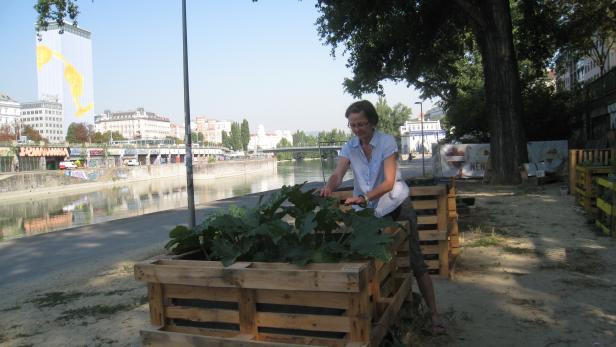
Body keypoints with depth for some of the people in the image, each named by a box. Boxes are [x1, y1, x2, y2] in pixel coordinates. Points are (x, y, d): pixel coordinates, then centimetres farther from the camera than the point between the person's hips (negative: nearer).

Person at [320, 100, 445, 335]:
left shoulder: (387, 142, -16)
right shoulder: (350, 147, -3)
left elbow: (389, 181, -24)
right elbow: (338, 175, -16)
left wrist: (363, 198, -39)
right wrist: (329, 187, -39)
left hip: (396, 207, -4)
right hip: (367, 210, 4)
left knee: (414, 260, -2)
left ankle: (433, 314, 6)